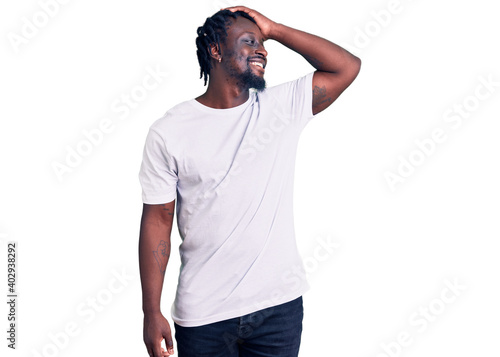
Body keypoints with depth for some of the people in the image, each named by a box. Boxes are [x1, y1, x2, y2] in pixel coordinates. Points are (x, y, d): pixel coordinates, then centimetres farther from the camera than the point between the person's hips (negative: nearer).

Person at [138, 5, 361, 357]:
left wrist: (275, 29, -4)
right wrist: (152, 313, -5)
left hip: (280, 303, 2)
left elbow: (347, 67, -4)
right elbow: (158, 221, -4)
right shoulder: (169, 132, -6)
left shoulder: (282, 107, 2)